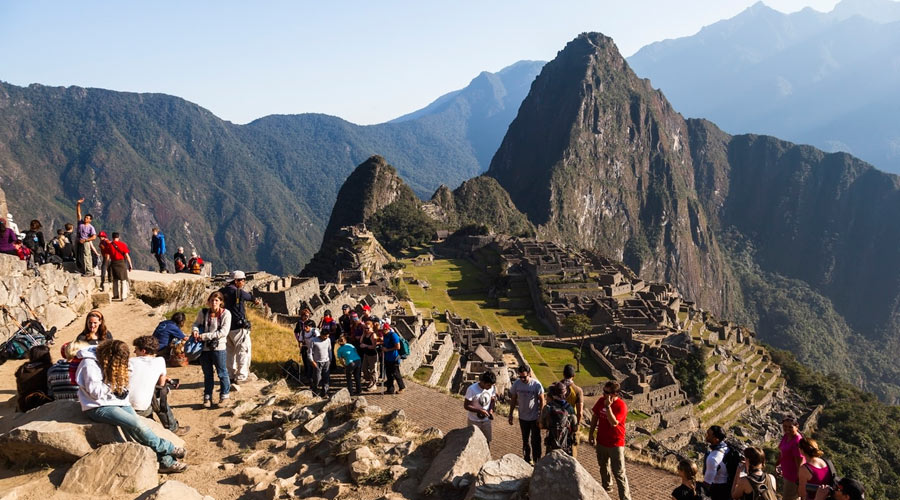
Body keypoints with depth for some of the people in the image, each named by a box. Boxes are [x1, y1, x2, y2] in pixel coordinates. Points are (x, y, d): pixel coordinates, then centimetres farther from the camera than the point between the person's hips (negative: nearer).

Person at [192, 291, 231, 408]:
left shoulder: (225, 314, -9)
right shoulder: (203, 312, 2)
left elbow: (223, 332, -16)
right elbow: (196, 323, 15)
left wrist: (205, 336, -18)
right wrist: (195, 330, -10)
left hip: (218, 348, -4)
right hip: (204, 347, 4)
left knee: (222, 373, 6)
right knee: (207, 374, 16)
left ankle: (224, 395, 22)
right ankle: (207, 397, 26)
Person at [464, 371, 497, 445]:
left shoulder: (491, 388, -9)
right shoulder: (472, 389, -24)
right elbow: (466, 406, -19)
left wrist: (491, 410, -12)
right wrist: (480, 411, -28)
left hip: (486, 420, 4)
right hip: (474, 421, -4)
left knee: (487, 441, 14)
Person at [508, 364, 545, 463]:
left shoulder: (536, 384, -19)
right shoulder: (516, 383, -10)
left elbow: (542, 401, -10)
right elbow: (513, 400, 2)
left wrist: (541, 417, -12)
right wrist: (510, 415, 4)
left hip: (535, 417, -4)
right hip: (522, 417, 4)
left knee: (535, 440, 3)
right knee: (525, 440, 18)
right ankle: (527, 459, 34)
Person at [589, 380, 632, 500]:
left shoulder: (621, 406, -22)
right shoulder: (601, 401, -4)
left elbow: (613, 423, -32)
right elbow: (595, 416, 9)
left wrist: (608, 406, -35)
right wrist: (591, 433, 11)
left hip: (616, 444, -6)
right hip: (601, 441, 6)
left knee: (619, 473, -4)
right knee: (603, 467, 25)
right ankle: (607, 487, 46)